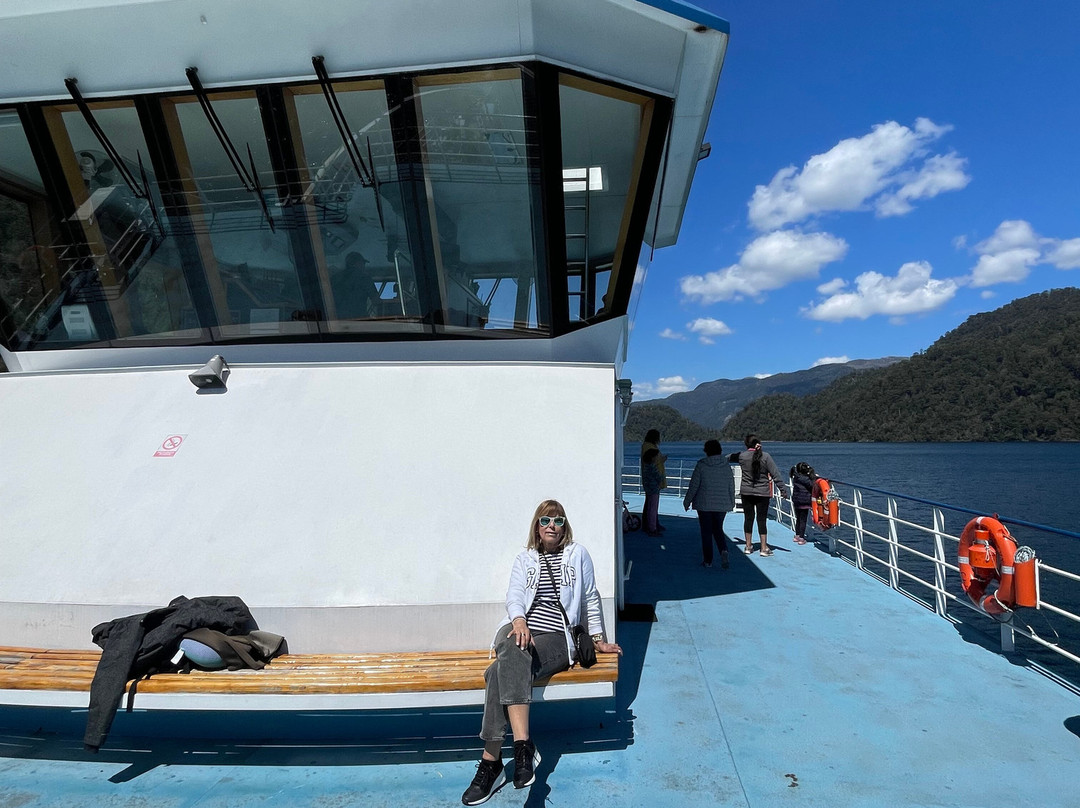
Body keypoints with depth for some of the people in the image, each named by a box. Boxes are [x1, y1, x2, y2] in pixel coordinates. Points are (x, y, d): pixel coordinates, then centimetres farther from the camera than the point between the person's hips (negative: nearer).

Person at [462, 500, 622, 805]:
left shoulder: (578, 554, 12)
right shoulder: (525, 558, 18)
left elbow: (591, 598, 17)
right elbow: (514, 595, 3)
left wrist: (598, 639, 17)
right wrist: (519, 622, -18)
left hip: (557, 637, -2)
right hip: (521, 631, 2)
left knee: (501, 672, -31)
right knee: (511, 656, -36)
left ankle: (491, 762, -29)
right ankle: (523, 745, -36)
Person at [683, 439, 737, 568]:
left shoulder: (701, 465, -8)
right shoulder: (726, 466, 1)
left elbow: (693, 486, -7)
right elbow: (731, 486, 7)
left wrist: (687, 502, 4)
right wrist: (732, 503, 19)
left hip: (704, 504, -3)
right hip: (722, 504, 3)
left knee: (706, 532, 6)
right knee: (718, 529, 16)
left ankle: (708, 560, 9)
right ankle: (723, 550, -9)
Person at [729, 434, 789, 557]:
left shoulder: (742, 456, -1)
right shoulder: (765, 456, -8)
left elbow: (729, 458, 20)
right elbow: (775, 474, -8)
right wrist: (783, 489, -4)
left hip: (746, 492, 2)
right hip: (763, 492, -2)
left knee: (748, 518, 9)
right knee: (761, 520, 2)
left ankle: (748, 546, 16)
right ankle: (764, 548, 5)